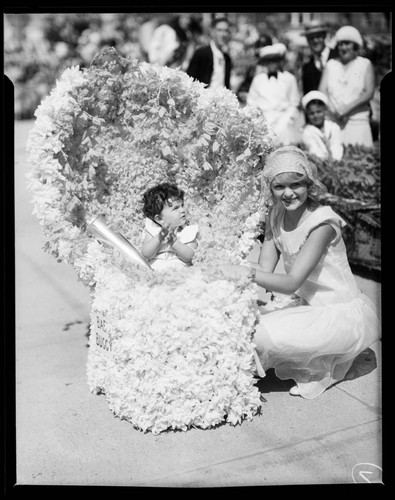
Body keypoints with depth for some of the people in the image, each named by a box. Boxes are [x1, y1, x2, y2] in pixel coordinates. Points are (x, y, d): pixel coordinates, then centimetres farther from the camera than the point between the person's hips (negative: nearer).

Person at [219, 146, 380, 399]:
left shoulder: (322, 222, -22)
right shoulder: (276, 216, 0)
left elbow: (292, 283, -26)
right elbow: (264, 269, -5)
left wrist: (247, 272, -39)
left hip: (346, 314, -8)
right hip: (312, 307, 8)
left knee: (262, 334, -24)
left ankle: (322, 370, 3)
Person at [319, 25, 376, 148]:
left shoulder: (365, 64, 8)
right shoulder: (331, 64, 15)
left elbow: (369, 93, -3)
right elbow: (322, 91, 6)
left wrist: (348, 107, -16)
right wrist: (331, 108, -13)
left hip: (357, 121, -2)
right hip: (332, 121, 2)